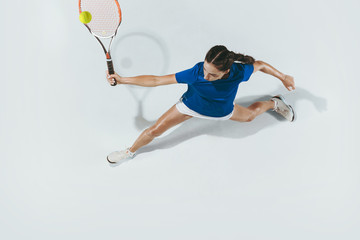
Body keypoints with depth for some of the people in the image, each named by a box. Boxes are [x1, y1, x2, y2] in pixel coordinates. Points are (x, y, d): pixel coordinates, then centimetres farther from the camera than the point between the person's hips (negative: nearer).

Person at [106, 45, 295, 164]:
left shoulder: (239, 72, -40)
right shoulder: (196, 73, -43)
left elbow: (259, 64, -16)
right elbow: (156, 80, -37)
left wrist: (282, 77, -2)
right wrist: (121, 80, -36)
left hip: (222, 110, 1)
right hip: (191, 105, -1)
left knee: (250, 115, 28)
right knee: (154, 130, 2)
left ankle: (274, 103, 62)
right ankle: (131, 151, 34)